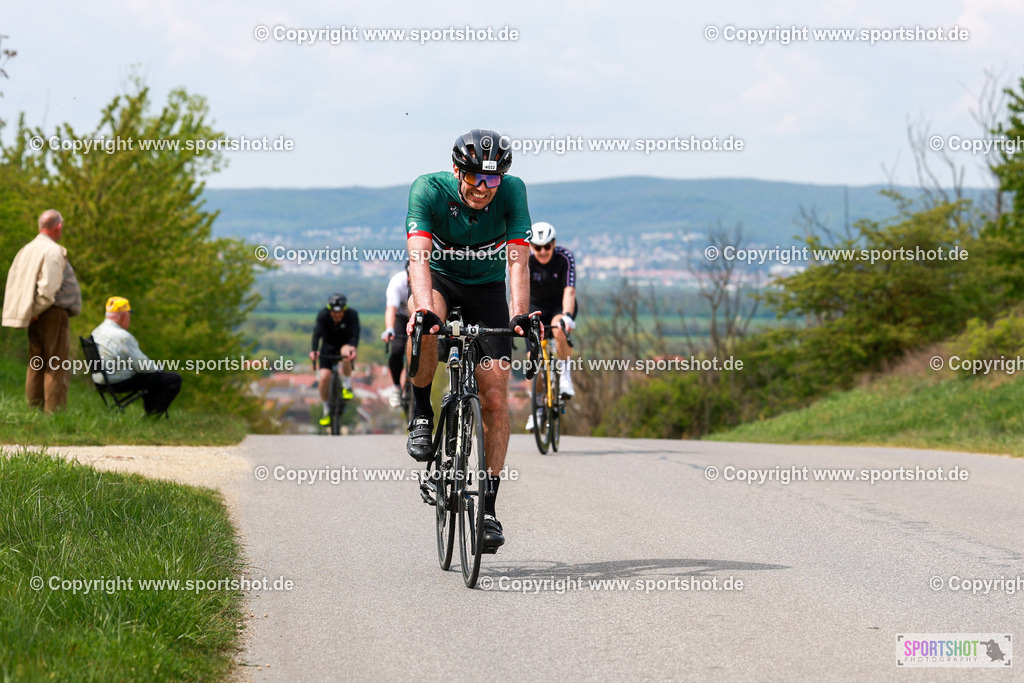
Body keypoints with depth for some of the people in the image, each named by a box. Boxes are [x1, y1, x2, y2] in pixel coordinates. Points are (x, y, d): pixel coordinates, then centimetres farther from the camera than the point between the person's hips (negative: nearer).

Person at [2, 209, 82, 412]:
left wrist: (32, 312, 8)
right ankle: (53, 412, -9)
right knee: (56, 367, -6)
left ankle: (34, 409, 15)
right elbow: (48, 288, -23)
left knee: (35, 365, 12)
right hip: (54, 314, -8)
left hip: (37, 319, 8)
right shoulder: (54, 251, -14)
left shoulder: (27, 250, 12)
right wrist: (36, 312, -11)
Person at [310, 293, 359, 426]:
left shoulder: (352, 315, -24)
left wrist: (352, 348, -56)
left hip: (345, 344, -1)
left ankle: (347, 386, -16)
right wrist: (314, 350, -52)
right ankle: (326, 411, 4)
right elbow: (317, 333, -34)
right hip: (328, 346, 1)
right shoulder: (323, 315, -23)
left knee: (346, 352, -38)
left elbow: (355, 334, -35)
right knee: (324, 377, -15)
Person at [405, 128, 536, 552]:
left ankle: (489, 506, -3)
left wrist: (519, 314, -46)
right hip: (439, 277, -1)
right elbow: (419, 256, -39)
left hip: (486, 286, 1)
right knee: (425, 323, -39)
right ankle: (421, 414, -16)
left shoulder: (512, 191, -24)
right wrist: (424, 309, -56)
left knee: (495, 399, -10)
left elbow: (517, 260, -30)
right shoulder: (428, 190, -27)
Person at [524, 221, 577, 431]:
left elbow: (569, 291, -35)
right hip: (536, 306, 2)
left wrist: (567, 316, -51)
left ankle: (565, 375, -21)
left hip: (560, 305, -2)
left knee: (559, 327, -37)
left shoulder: (565, 257, -25)